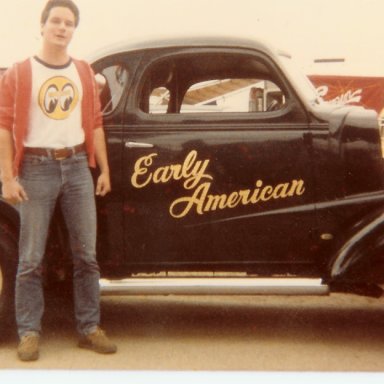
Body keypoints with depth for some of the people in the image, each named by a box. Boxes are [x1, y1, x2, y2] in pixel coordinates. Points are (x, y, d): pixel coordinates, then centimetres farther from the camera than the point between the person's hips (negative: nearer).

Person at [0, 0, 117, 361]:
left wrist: (104, 169, 9)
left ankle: (89, 328, 17)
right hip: (36, 168, -4)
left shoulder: (84, 73, 11)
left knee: (86, 254, 7)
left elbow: (94, 123, 13)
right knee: (31, 258, 1)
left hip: (77, 166, 4)